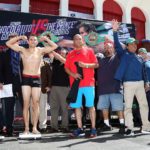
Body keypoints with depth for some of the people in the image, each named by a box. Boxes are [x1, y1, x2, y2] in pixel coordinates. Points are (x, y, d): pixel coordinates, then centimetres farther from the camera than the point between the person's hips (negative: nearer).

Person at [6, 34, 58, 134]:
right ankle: (26, 128, 1)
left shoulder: (40, 50, 8)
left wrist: (46, 39, 1)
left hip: (36, 79, 1)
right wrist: (20, 37, 0)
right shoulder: (23, 50, 8)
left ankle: (35, 127, 4)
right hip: (26, 78, 0)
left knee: (36, 103, -1)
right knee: (26, 103, -2)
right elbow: (8, 44, 5)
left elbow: (54, 46, 8)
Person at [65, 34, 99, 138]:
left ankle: (93, 128, 2)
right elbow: (66, 68, 12)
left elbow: (96, 64, 3)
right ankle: (80, 128, 13)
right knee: (77, 106, 4)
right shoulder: (70, 54, 17)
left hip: (88, 83, -3)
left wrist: (86, 65, -14)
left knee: (91, 106, -3)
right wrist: (72, 74, -7)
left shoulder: (89, 51, 9)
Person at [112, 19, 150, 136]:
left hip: (140, 83, 6)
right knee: (128, 106, -3)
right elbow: (117, 44, -11)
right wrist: (115, 31, -20)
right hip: (129, 84, -6)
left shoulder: (139, 58, 17)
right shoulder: (124, 54, 2)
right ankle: (130, 128, 4)